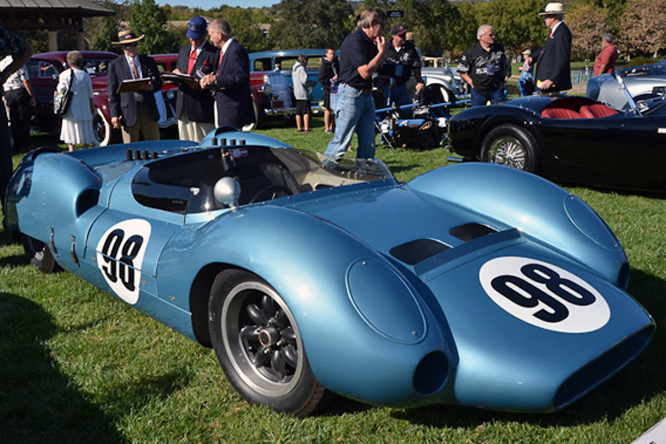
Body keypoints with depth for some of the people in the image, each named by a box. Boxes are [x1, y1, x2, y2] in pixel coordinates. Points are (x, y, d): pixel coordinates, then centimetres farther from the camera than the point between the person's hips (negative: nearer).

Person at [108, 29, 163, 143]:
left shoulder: (149, 61, 12)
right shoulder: (115, 65, 5)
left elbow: (159, 83, 13)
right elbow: (113, 92, 3)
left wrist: (151, 86, -12)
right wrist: (114, 114, -5)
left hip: (148, 109, 2)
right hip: (128, 111, -2)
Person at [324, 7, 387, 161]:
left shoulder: (369, 42, 13)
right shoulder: (355, 41, -16)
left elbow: (373, 68, 22)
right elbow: (365, 72, -22)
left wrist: (378, 49, 7)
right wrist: (381, 51, -11)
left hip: (366, 95, 9)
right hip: (351, 95, -9)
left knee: (368, 143, 7)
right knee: (341, 141, -6)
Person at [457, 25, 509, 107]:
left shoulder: (499, 49, 6)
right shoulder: (471, 51, -6)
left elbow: (505, 67, 20)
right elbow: (461, 70, -1)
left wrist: (503, 81, 12)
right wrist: (472, 83, -5)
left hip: (497, 89, 3)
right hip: (478, 91, -3)